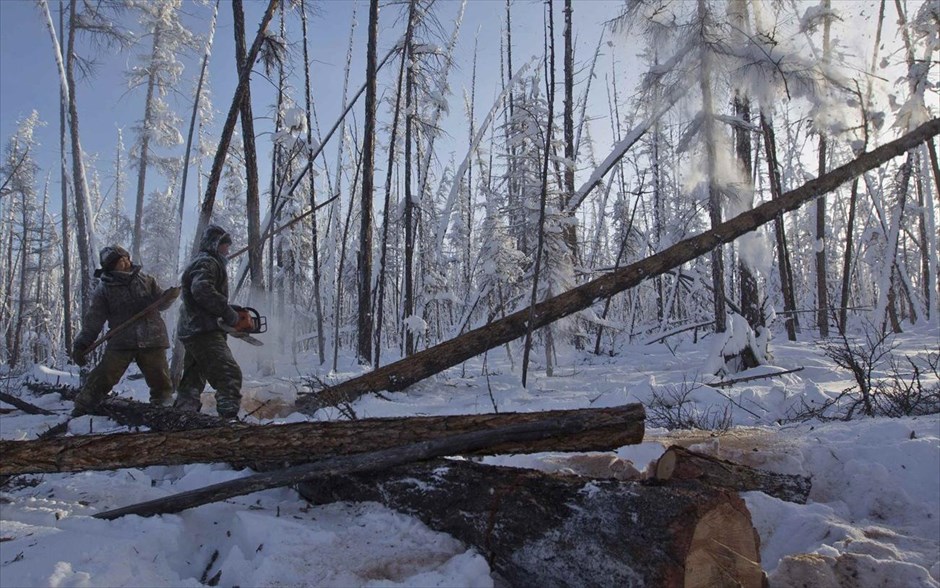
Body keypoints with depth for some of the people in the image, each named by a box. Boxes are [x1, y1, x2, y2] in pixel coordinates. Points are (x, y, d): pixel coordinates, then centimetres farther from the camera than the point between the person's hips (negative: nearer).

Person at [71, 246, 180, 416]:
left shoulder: (145, 280, 10)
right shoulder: (103, 289, 4)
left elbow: (160, 304, 15)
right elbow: (93, 320, 4)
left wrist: (169, 296, -7)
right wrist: (81, 345, -2)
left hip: (152, 340, 2)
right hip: (120, 342, -2)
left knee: (160, 380, 4)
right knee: (102, 378, -6)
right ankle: (80, 412, 9)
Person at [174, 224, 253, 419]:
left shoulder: (201, 263, 26)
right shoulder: (207, 262, -7)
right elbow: (202, 290, -25)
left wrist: (233, 312, 10)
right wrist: (231, 315, -20)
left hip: (191, 333, 11)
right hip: (205, 333, -11)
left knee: (192, 382, 17)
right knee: (230, 375, -19)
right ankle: (229, 416, -28)